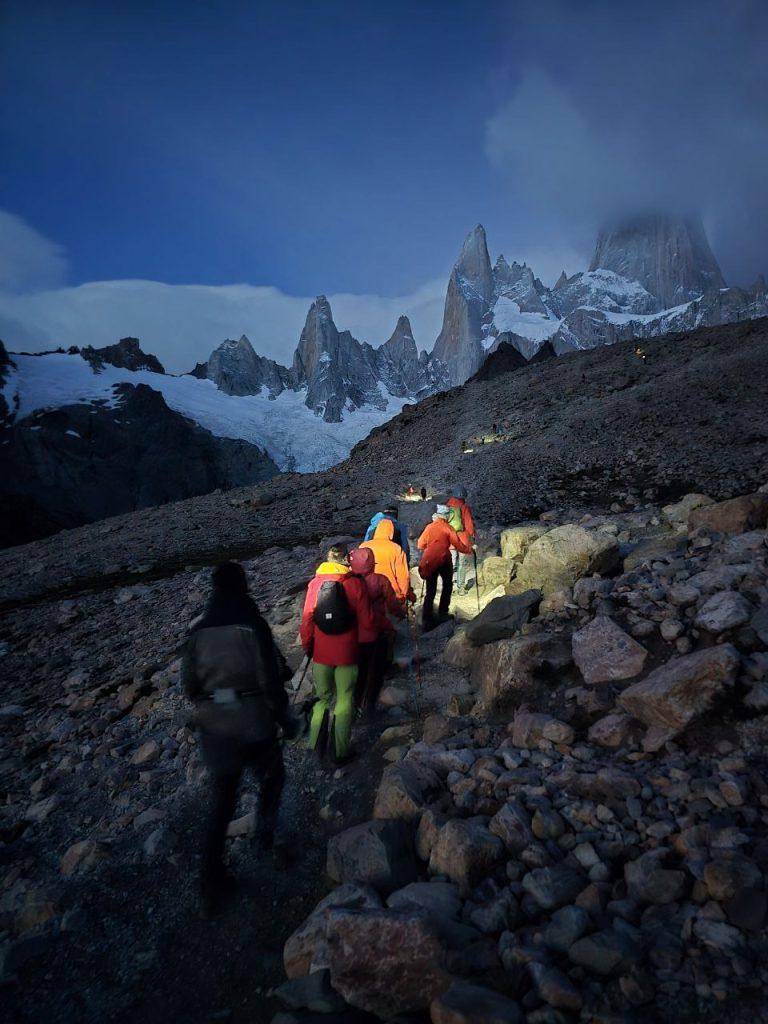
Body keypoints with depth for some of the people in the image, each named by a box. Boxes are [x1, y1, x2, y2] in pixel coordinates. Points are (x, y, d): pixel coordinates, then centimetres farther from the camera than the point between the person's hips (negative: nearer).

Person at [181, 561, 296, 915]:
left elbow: (189, 683, 5)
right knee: (272, 776, 28)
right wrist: (284, 718, -2)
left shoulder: (199, 630, -1)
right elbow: (271, 678, -14)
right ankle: (266, 829, 29)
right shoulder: (253, 625, -14)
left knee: (221, 801, 16)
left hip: (213, 726, 4)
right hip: (253, 722, -4)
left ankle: (210, 885, 18)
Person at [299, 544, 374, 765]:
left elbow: (307, 619, -3)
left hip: (321, 652, 2)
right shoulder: (355, 584, -12)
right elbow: (366, 620, -7)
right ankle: (341, 751, 17)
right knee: (344, 699, 10)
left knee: (322, 697, 19)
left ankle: (316, 744, 23)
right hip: (347, 653, -2)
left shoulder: (315, 583, -7)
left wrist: (307, 646, 11)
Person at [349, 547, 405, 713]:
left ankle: (356, 703, 31)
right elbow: (393, 606, -10)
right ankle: (369, 705, 24)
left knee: (359, 670, 22)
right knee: (376, 670, 18)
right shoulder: (381, 581, -18)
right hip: (378, 633, -2)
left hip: (356, 635, 2)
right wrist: (402, 611, 11)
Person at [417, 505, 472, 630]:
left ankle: (426, 620, 3)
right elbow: (458, 545, -3)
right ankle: (442, 614, 16)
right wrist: (469, 549, 14)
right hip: (444, 560, -2)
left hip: (429, 562, 3)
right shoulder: (448, 528, -3)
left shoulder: (429, 527, 5)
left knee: (430, 590, 9)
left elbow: (420, 545, 5)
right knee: (447, 586, 20)